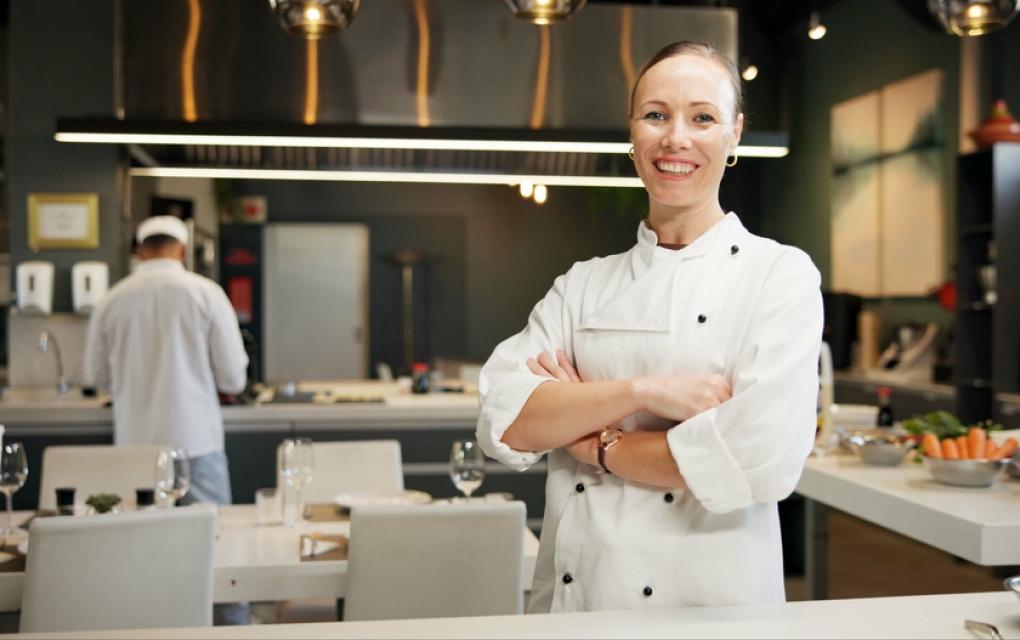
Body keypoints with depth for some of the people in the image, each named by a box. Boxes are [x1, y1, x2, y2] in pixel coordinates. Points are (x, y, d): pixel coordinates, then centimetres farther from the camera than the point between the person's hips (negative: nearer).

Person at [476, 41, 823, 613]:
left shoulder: (781, 275, -7)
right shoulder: (584, 285, 4)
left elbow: (763, 457, -20)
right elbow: (505, 423, -7)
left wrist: (592, 443, -11)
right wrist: (641, 390, -21)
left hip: (710, 603, -3)